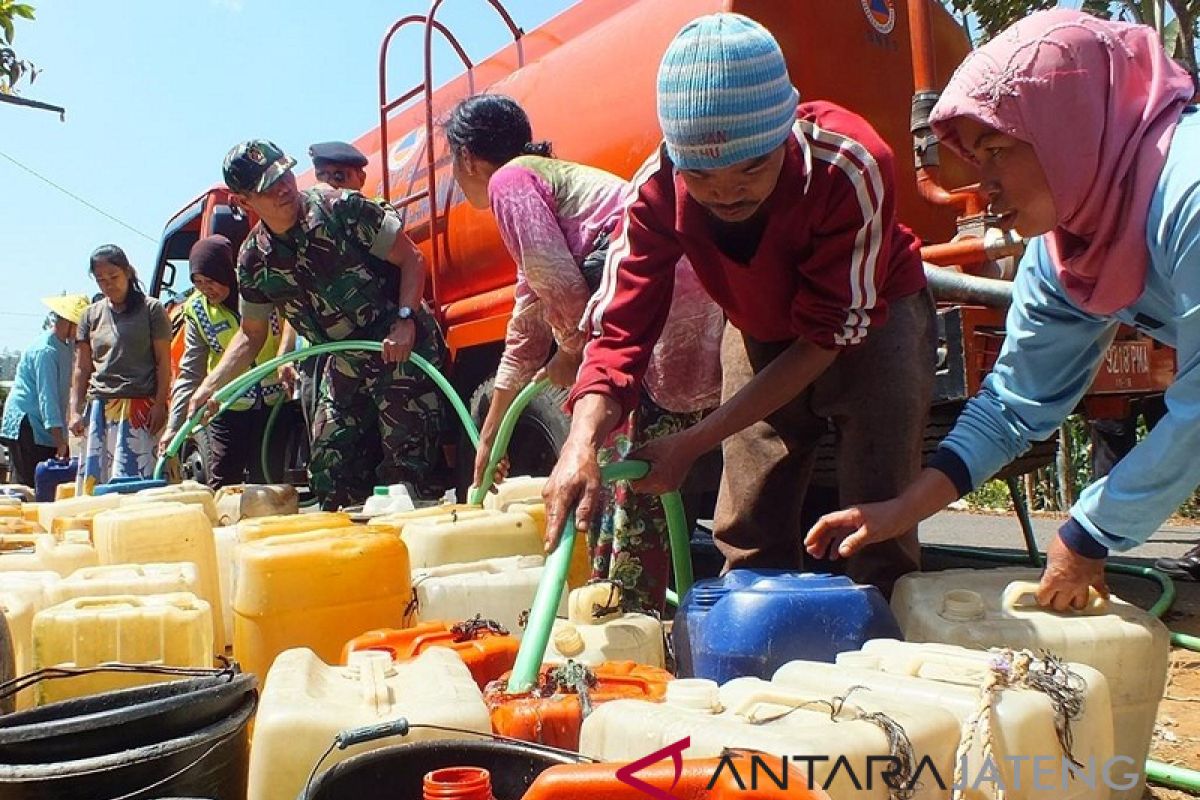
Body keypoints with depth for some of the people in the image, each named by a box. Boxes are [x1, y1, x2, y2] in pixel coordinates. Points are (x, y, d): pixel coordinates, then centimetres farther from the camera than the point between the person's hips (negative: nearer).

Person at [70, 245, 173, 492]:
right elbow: (82, 368, 14)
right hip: (99, 407, 4)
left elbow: (163, 361, 0)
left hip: (141, 407, -4)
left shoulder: (151, 309, 3)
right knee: (93, 478, 1)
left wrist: (160, 405, -8)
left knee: (134, 479, -10)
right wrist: (76, 411, 7)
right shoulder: (92, 315, 14)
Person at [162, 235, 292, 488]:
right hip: (228, 409, 1)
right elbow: (189, 373, -2)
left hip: (273, 404, -1)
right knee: (220, 489, 0)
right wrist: (174, 426, -8)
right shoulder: (197, 310, -2)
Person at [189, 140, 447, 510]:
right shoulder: (253, 260, 2)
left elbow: (411, 259, -10)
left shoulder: (341, 208, -12)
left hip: (401, 350, -6)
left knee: (405, 464, -10)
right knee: (328, 472, 8)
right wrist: (210, 386, 3)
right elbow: (251, 334, 14)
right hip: (345, 365, 6)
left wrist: (404, 321, -24)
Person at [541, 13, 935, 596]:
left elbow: (828, 335, -30)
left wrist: (692, 444, -34)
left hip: (870, 318, -3)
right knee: (746, 535, 3)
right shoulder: (658, 189, -27)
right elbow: (619, 329, -28)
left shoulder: (850, 167, -35)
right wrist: (582, 445, -48)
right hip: (763, 332, 3)